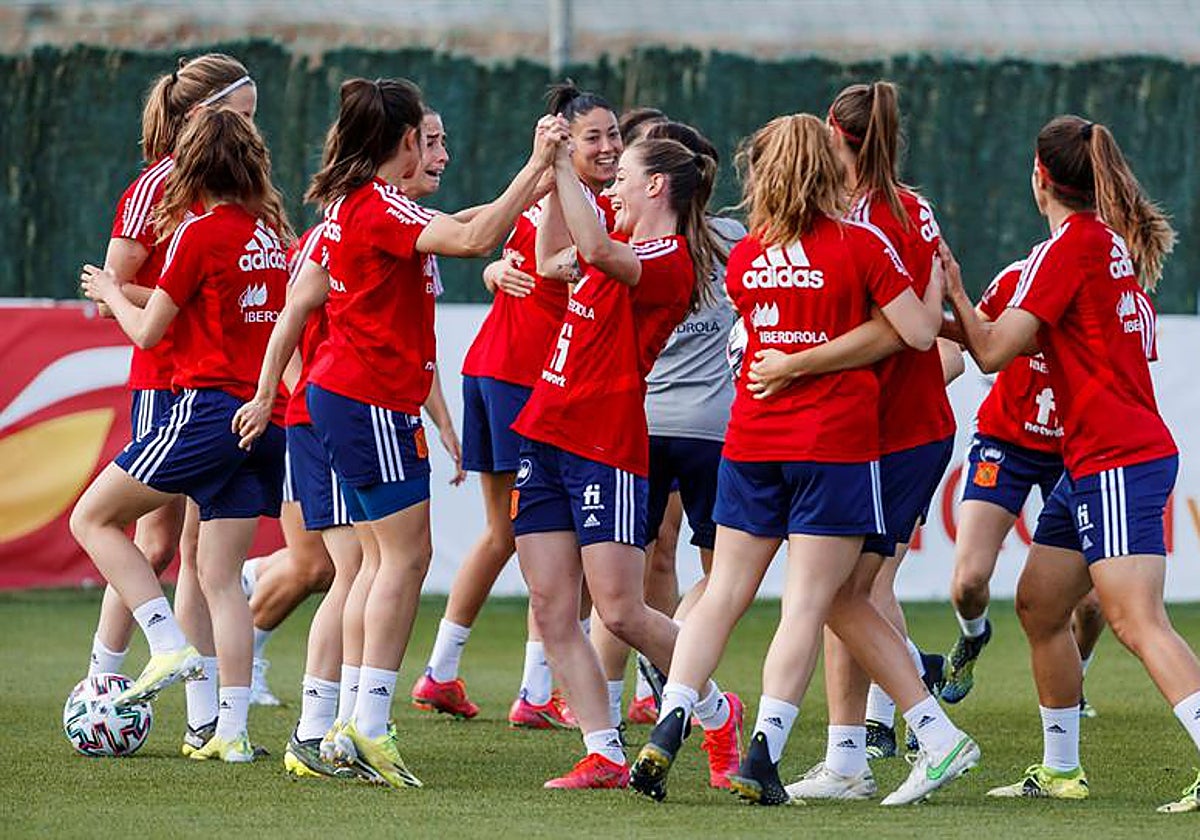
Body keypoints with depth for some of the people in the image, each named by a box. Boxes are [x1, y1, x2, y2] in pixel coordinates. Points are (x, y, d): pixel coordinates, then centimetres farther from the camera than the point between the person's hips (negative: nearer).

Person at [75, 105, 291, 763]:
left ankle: (169, 643, -8)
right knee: (219, 575, 9)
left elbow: (147, 332, -4)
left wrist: (110, 293, 15)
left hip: (210, 406, -7)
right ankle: (231, 730, 1)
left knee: (93, 518, 5)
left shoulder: (199, 234, -9)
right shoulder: (272, 232, 11)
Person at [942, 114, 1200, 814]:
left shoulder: (1069, 244, -12)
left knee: (1139, 624, -18)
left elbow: (992, 352, -13)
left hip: (1118, 463, -10)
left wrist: (953, 290, 1)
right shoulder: (1115, 242, 15)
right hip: (1096, 461, 10)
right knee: (1039, 605, 16)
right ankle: (1061, 770, 24)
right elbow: (1035, 337, 23)